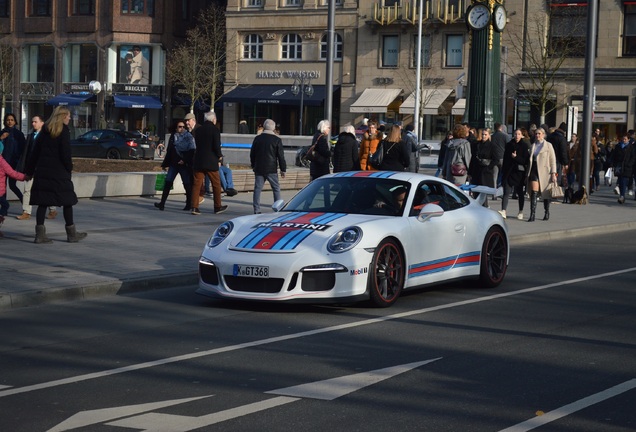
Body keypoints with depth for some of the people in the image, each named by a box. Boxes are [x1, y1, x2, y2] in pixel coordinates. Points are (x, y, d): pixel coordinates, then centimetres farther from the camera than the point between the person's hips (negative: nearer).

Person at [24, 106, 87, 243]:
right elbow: (65, 153, -13)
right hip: (59, 172, -6)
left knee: (42, 202, 5)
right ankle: (71, 233, 11)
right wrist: (69, 168, 1)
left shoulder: (45, 130, 11)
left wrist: (30, 170, 15)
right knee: (67, 201, 6)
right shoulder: (64, 131, -7)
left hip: (42, 170, 6)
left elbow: (36, 151, 11)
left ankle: (40, 234, -1)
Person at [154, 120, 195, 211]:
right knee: (168, 183, -2)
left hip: (184, 165, -4)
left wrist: (185, 160, -16)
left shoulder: (189, 137, -1)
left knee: (187, 184, 2)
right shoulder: (173, 137, 13)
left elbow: (191, 152, -8)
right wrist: (165, 164, 17)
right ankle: (162, 203, -2)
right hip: (173, 164, 4)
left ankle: (189, 204, 12)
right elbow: (169, 151, 18)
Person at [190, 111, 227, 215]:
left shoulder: (198, 130, 8)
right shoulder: (214, 130, -8)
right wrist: (219, 155, 5)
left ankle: (194, 207, -4)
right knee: (216, 184, 10)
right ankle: (218, 206, 17)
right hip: (211, 162, -4)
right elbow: (217, 145, -13)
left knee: (197, 184, 3)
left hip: (198, 161, 4)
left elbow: (197, 144, 11)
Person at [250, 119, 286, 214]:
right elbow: (281, 156, -4)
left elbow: (252, 153, 13)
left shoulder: (257, 138, 5)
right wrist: (283, 169, 2)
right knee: (276, 188, 5)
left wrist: (253, 165, 25)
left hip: (259, 169, 3)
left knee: (257, 188, 5)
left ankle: (256, 210, 1)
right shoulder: (277, 140, -5)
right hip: (271, 169, -3)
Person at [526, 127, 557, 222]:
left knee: (545, 193, 8)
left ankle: (547, 213, 27)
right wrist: (528, 173, 13)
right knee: (534, 193, -10)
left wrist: (553, 173, -9)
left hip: (544, 172, -2)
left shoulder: (548, 145, 2)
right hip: (534, 171, 2)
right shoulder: (533, 146, 13)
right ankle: (532, 215, -15)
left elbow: (553, 160, -1)